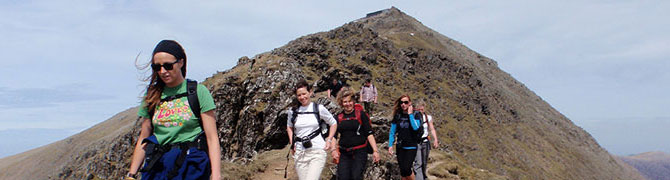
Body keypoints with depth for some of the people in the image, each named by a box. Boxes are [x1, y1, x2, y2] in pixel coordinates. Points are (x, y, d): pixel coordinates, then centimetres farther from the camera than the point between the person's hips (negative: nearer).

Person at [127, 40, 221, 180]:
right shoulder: (152, 95, 12)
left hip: (191, 166, -3)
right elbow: (143, 139, 16)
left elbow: (212, 138, -4)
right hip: (157, 166, 3)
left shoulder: (198, 91, 0)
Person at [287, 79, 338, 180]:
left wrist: (329, 140, 0)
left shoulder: (319, 108, -1)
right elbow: (289, 127, 24)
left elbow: (333, 123, 11)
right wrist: (292, 143, 12)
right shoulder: (293, 111, 5)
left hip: (317, 151, -3)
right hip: (300, 153, 3)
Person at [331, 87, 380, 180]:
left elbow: (369, 133, -2)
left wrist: (375, 151, -8)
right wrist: (334, 150, -9)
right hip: (344, 153, 3)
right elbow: (333, 135, 7)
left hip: (360, 152, -3)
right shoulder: (338, 117, 9)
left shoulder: (361, 114, 1)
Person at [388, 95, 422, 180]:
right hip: (400, 147, 4)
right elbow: (392, 132, 8)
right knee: (402, 171, 6)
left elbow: (416, 127, -22)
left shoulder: (415, 115, -4)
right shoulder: (397, 116, 4)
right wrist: (390, 145, 0)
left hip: (411, 147, -3)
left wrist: (410, 114, -17)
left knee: (406, 168, -15)